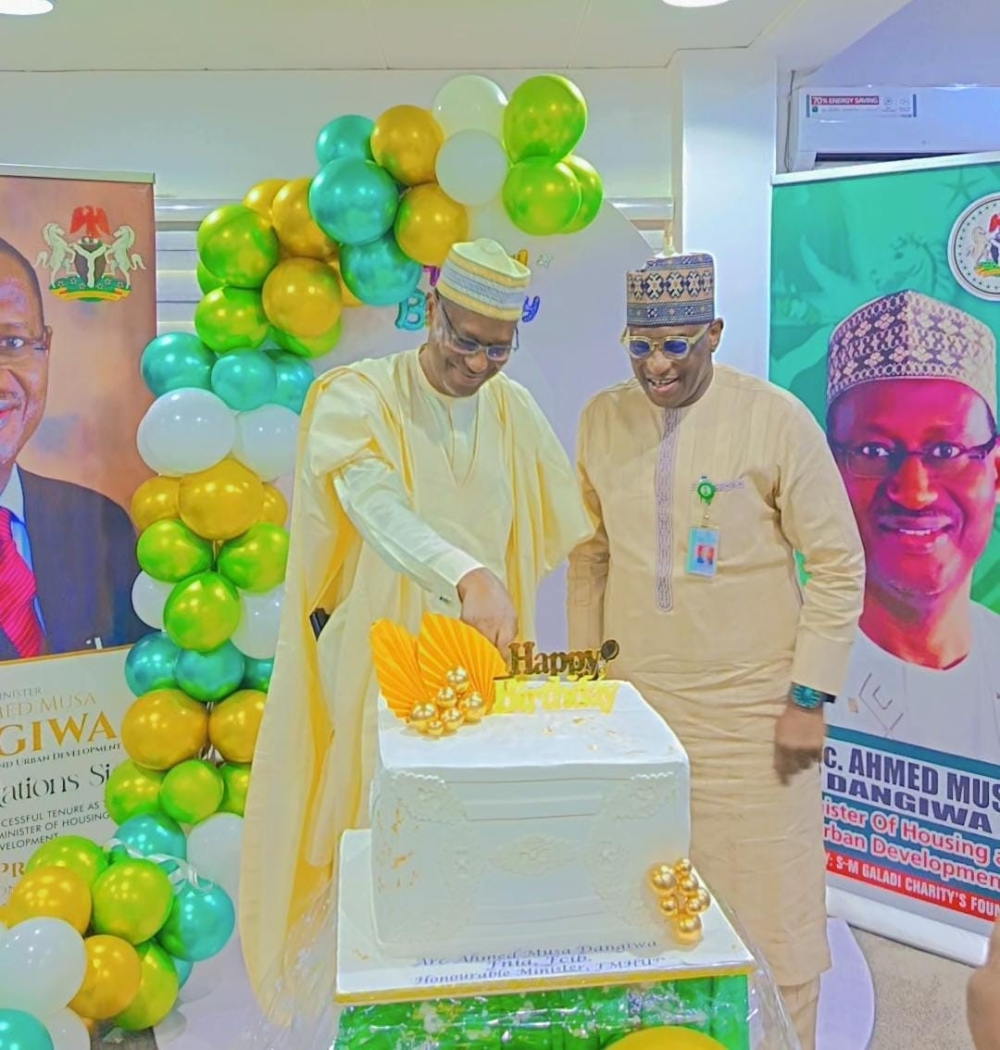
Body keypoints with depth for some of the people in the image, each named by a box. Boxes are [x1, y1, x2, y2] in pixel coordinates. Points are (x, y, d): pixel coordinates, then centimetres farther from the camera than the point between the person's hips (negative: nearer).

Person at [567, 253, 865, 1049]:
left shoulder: (776, 419, -8)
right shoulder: (602, 419, 3)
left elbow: (838, 566, -4)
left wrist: (810, 696, -7)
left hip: (752, 713, -3)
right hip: (632, 704, 3)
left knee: (769, 916, 7)